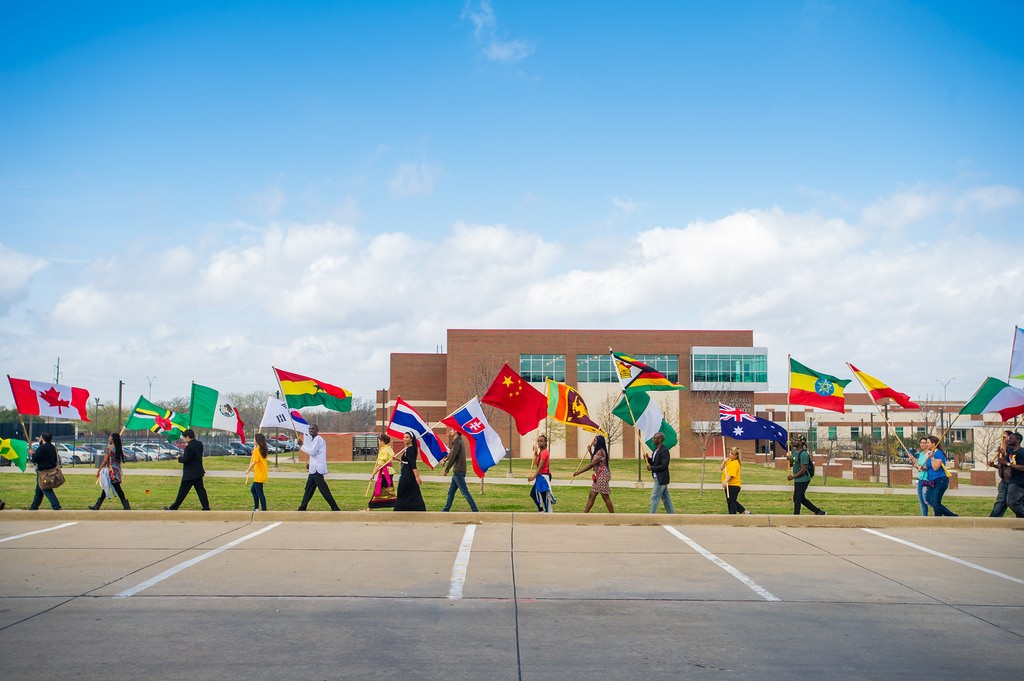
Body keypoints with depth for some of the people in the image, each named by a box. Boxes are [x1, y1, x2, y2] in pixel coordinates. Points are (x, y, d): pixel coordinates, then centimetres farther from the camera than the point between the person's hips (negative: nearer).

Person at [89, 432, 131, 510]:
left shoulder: (109, 448, -12)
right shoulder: (119, 449, 9)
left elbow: (105, 461, -14)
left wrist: (99, 471, -7)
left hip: (111, 470, -8)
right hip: (117, 469, 8)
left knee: (118, 489, -7)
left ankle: (127, 507, -10)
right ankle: (97, 506, 23)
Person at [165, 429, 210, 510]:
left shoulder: (189, 447, -21)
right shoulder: (199, 444, 6)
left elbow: (185, 459, -21)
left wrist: (179, 458, -2)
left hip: (189, 474, -8)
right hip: (199, 472, 8)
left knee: (183, 491, 2)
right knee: (200, 490, 8)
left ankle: (173, 508, 13)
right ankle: (206, 508, 4)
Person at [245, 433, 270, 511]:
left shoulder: (257, 450, -16)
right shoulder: (264, 450, 9)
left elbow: (254, 462, -22)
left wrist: (248, 470, -11)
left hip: (259, 475, -9)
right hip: (263, 474, 9)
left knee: (260, 493, -4)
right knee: (253, 489, 21)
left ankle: (264, 510, -2)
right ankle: (256, 508, 22)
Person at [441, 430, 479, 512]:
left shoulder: (457, 443, -16)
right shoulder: (459, 441, 14)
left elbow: (452, 458, -17)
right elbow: (451, 454, 22)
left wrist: (446, 470, -10)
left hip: (458, 472, -10)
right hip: (457, 471, 10)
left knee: (465, 492, -8)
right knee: (451, 491, 14)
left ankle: (475, 510, -7)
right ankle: (446, 509, 20)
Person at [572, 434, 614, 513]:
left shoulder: (600, 451, -16)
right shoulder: (598, 451, 17)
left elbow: (591, 465, -18)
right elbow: (593, 462, 25)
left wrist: (579, 472, -15)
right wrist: (590, 451, 18)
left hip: (602, 475, -11)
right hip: (599, 476, 11)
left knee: (605, 497, -4)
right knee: (591, 496, 8)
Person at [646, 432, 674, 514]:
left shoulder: (664, 451, -18)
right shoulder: (656, 450, 13)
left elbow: (664, 465, -24)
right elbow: (654, 463, 19)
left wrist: (652, 468, -19)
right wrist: (648, 459, 0)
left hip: (661, 479, -10)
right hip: (658, 478, 10)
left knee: (654, 497, -7)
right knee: (665, 498, 15)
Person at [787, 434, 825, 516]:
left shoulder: (803, 454, -21)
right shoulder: (794, 451, 7)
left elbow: (803, 470, -23)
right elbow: (791, 464, 18)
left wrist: (792, 477, -16)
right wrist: (790, 459, -5)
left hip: (802, 480, -10)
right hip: (797, 480, 10)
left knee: (797, 499, -3)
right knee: (802, 499, 19)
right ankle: (819, 512, 30)